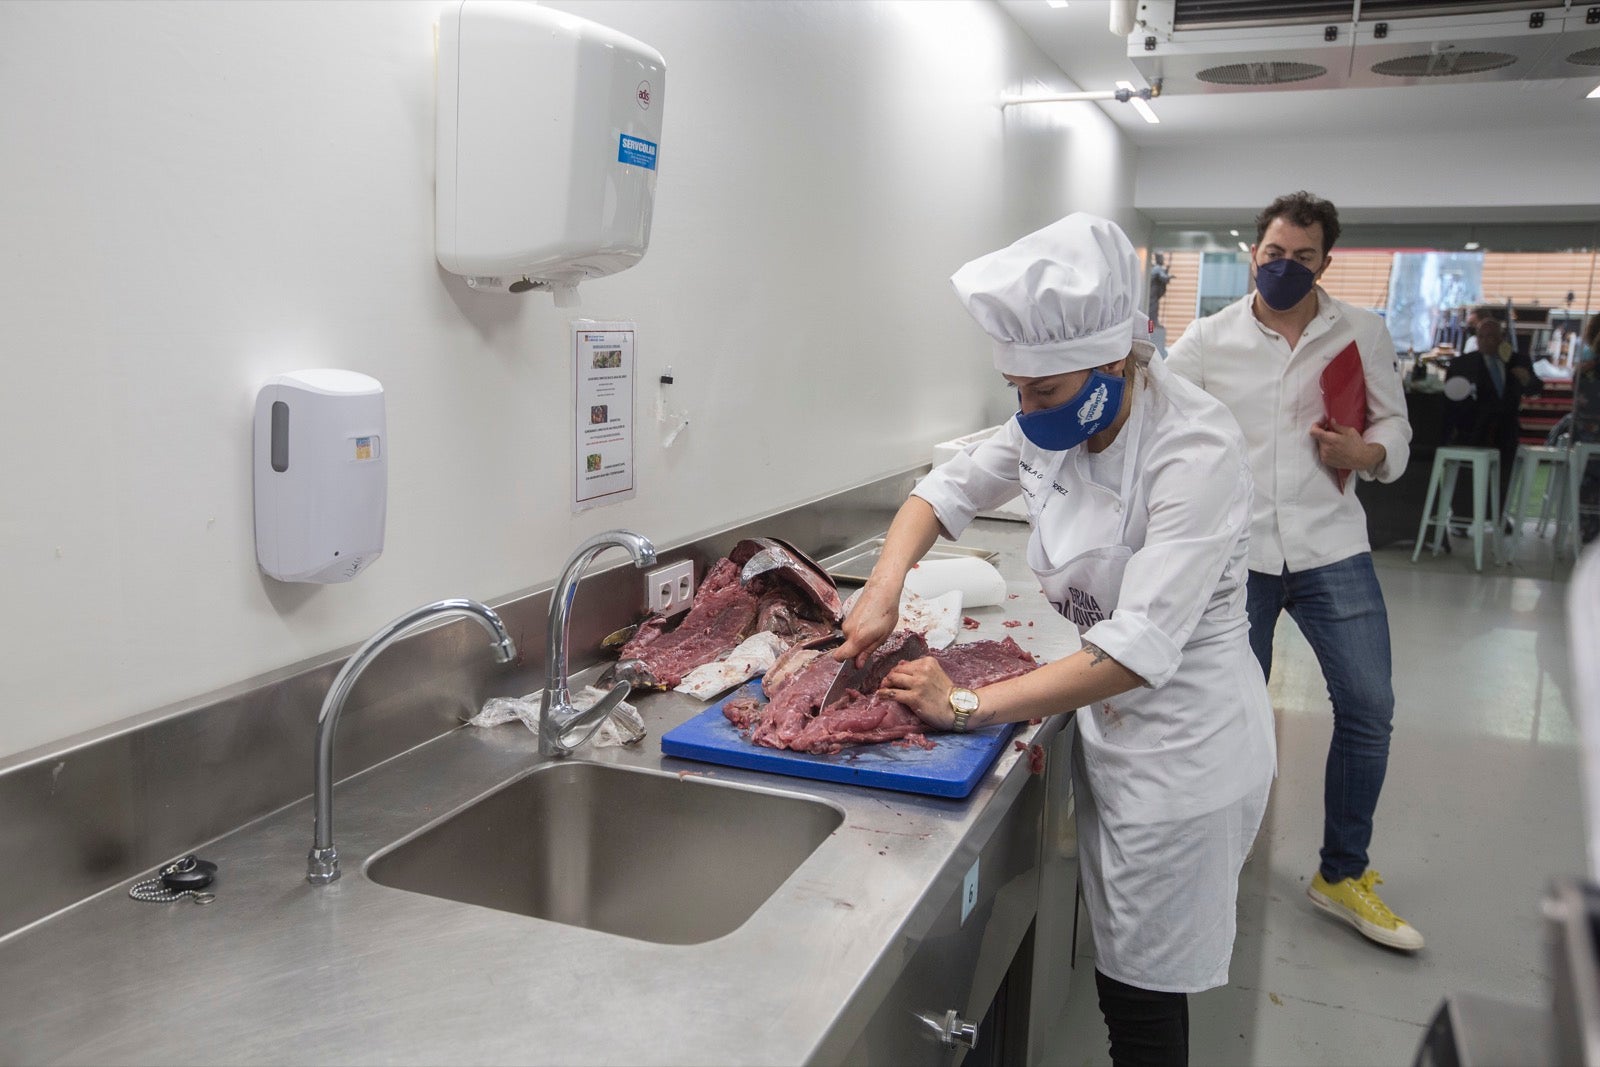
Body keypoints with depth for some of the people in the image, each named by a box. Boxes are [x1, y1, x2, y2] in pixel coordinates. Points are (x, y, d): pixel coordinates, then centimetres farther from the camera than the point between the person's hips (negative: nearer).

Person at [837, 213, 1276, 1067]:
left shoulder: (1196, 451, -27)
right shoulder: (1057, 426, -3)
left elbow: (1140, 649, -32)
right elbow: (949, 488, 8)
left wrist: (968, 706, -27)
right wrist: (882, 594, -10)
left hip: (1183, 743, -7)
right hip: (1109, 724, 7)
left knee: (1141, 994, 7)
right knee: (1124, 966, 21)